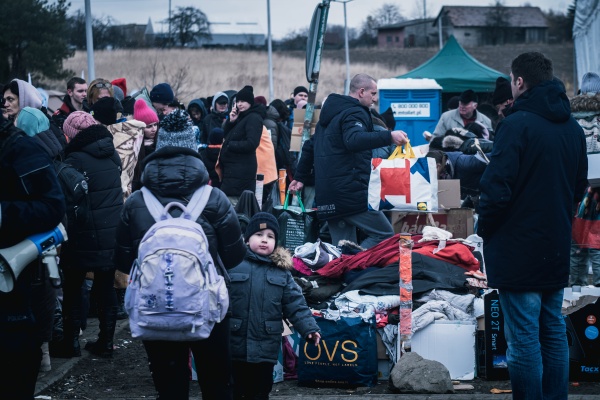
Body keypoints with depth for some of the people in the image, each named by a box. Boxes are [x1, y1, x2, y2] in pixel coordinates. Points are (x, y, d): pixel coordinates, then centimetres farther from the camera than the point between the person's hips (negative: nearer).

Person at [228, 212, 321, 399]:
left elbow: (296, 305, 6)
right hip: (233, 346, -3)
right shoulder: (232, 264, -3)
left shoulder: (281, 271, 8)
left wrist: (309, 328, -5)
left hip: (265, 349, 3)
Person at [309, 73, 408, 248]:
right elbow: (353, 140, -30)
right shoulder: (355, 113, -8)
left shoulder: (330, 112, 22)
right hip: (351, 191, -9)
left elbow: (310, 146, 29)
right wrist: (389, 136, -37)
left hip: (326, 193, 9)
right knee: (385, 235, -4)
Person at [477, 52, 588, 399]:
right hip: (557, 249, 7)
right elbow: (579, 187, 18)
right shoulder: (573, 128, 9)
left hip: (519, 249, -7)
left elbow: (497, 188, -20)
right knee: (554, 332, 14)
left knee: (524, 338, -2)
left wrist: (485, 228, -5)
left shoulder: (518, 123, -16)